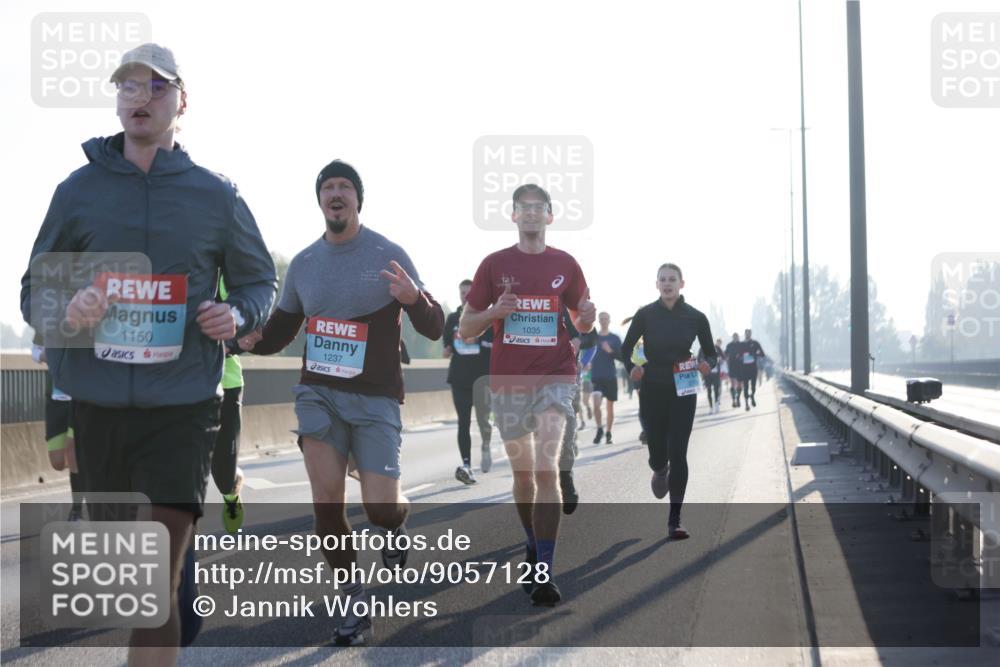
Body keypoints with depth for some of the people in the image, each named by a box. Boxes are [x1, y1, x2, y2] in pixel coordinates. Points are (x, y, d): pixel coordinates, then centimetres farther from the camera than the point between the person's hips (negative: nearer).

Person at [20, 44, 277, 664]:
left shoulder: (215, 194, 3)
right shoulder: (79, 189, 5)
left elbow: (259, 280, 14)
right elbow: (34, 289, 10)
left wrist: (238, 315, -9)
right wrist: (64, 312, -13)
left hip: (181, 408, -2)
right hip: (98, 405, 2)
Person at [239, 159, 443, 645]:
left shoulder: (388, 255, -5)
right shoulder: (303, 264, 7)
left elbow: (435, 329, -6)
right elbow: (281, 331, 17)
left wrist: (414, 299, -29)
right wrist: (254, 339, -7)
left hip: (375, 398, -3)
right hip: (317, 393, 3)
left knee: (380, 507, -9)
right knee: (326, 501, -8)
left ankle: (396, 526, 31)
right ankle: (355, 607, 6)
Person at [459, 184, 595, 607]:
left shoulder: (565, 265, 6)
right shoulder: (494, 265, 4)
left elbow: (581, 325, 15)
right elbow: (465, 328, 6)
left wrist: (587, 317, -9)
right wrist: (494, 312, -14)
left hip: (555, 377, -1)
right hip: (508, 381, 2)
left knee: (547, 470, -15)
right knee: (523, 473, 13)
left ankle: (543, 573, -17)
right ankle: (533, 547, 36)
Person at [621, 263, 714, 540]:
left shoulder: (695, 317, -1)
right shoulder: (646, 315, -3)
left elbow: (711, 354, 6)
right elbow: (626, 349, 2)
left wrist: (707, 364, -18)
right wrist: (632, 367, -19)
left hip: (683, 392, 0)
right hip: (652, 392, 0)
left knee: (678, 454, -7)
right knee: (658, 453, 4)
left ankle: (675, 520, -2)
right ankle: (660, 471, 45)